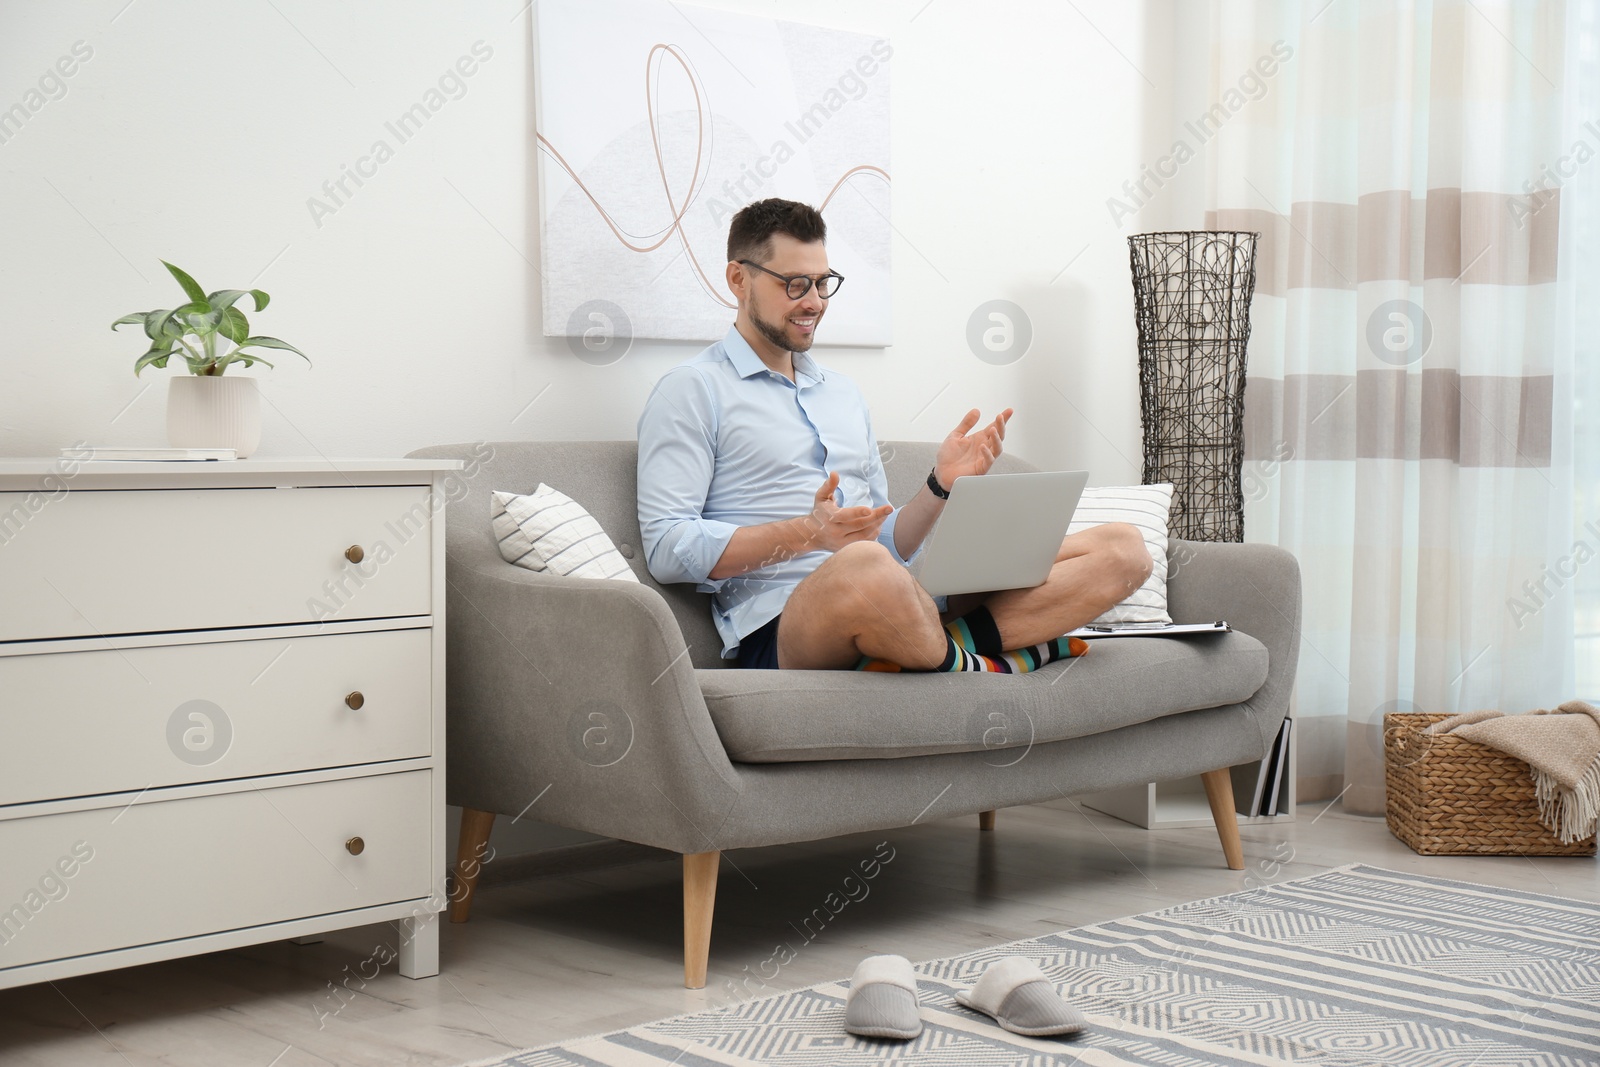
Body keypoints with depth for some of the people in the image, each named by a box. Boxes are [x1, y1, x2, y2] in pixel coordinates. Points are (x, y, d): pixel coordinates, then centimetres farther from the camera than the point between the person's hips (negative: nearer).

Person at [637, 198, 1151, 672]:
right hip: (781, 621, -6)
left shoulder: (842, 392, 28)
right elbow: (666, 548, -7)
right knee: (864, 569, -44)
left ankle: (956, 642, -26)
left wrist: (941, 485, 4)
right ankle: (969, 666, -14)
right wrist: (808, 533, -17)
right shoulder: (693, 390, 6)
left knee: (1122, 547, -6)